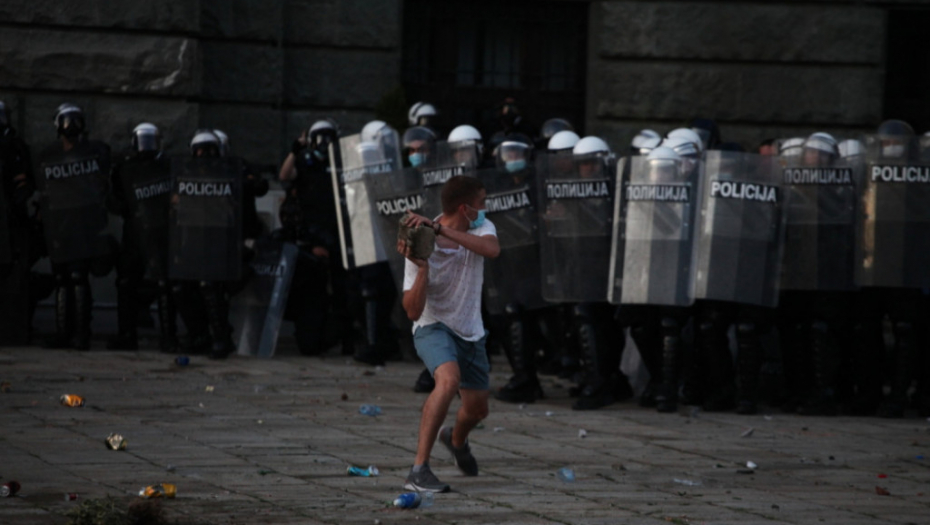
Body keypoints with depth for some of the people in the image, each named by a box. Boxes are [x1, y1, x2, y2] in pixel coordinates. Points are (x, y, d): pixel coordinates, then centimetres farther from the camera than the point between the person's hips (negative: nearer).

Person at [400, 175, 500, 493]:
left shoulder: (481, 229, -9)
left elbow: (492, 250, -36)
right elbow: (413, 311, -24)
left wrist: (440, 229, -41)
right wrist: (421, 266, -38)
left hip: (470, 332, 6)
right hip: (433, 327, -6)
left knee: (477, 410, 15)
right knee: (449, 380, -35)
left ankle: (456, 439, 54)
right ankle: (419, 471, -36)